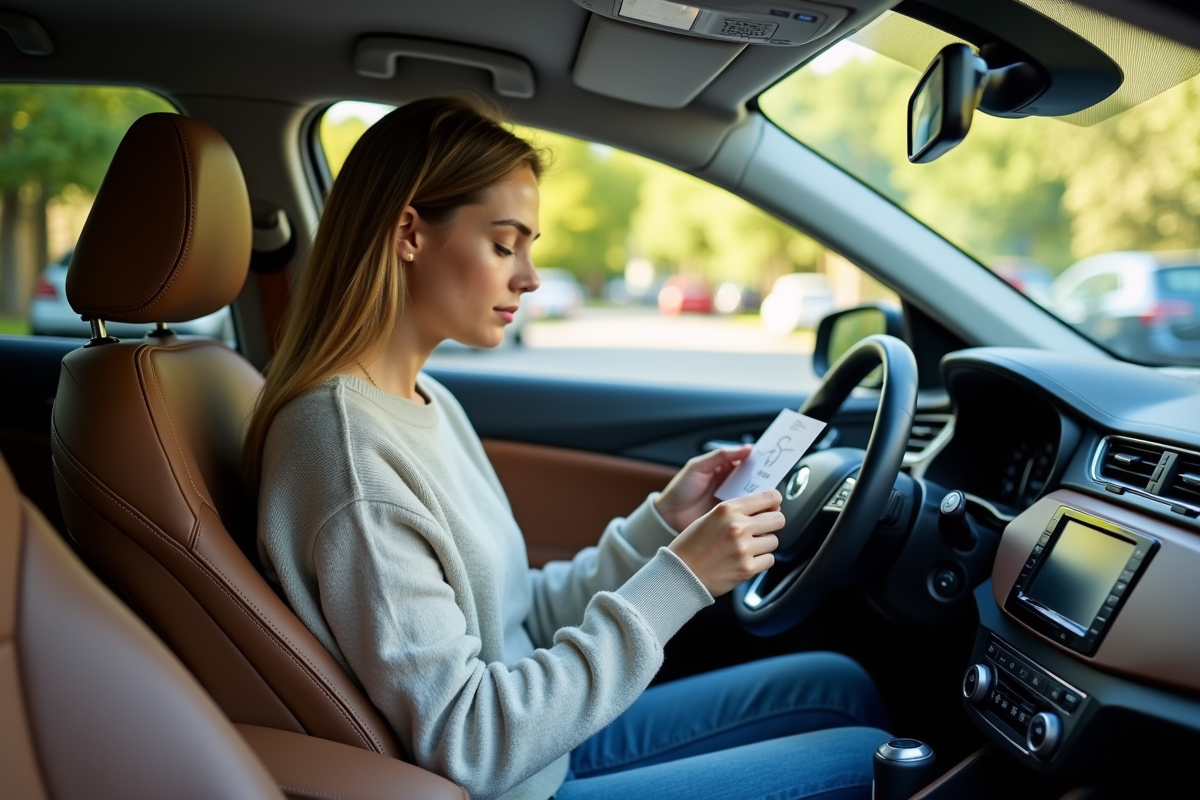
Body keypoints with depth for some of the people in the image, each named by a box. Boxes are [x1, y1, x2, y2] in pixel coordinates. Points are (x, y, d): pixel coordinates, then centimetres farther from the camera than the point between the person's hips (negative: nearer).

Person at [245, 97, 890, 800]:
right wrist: (677, 577, -26)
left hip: (546, 739, 8)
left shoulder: (426, 400, 4)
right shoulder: (346, 442, -25)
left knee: (841, 686, 11)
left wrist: (659, 524, -4)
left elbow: (525, 620, 7)